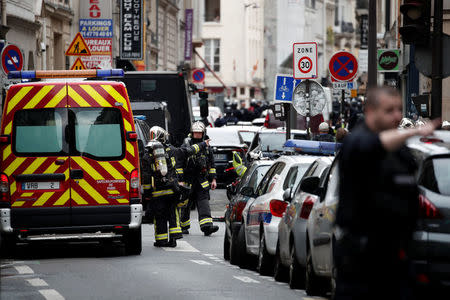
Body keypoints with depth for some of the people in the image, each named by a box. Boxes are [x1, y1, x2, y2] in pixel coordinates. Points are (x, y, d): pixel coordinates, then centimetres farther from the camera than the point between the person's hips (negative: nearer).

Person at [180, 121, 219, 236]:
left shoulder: (207, 148, 10)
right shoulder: (186, 146, -3)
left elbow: (212, 165, 18)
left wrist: (213, 179, 11)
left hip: (202, 181, 2)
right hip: (188, 180, -2)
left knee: (203, 202, -10)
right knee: (185, 205, 5)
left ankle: (207, 225, -21)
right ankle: (183, 226, 20)